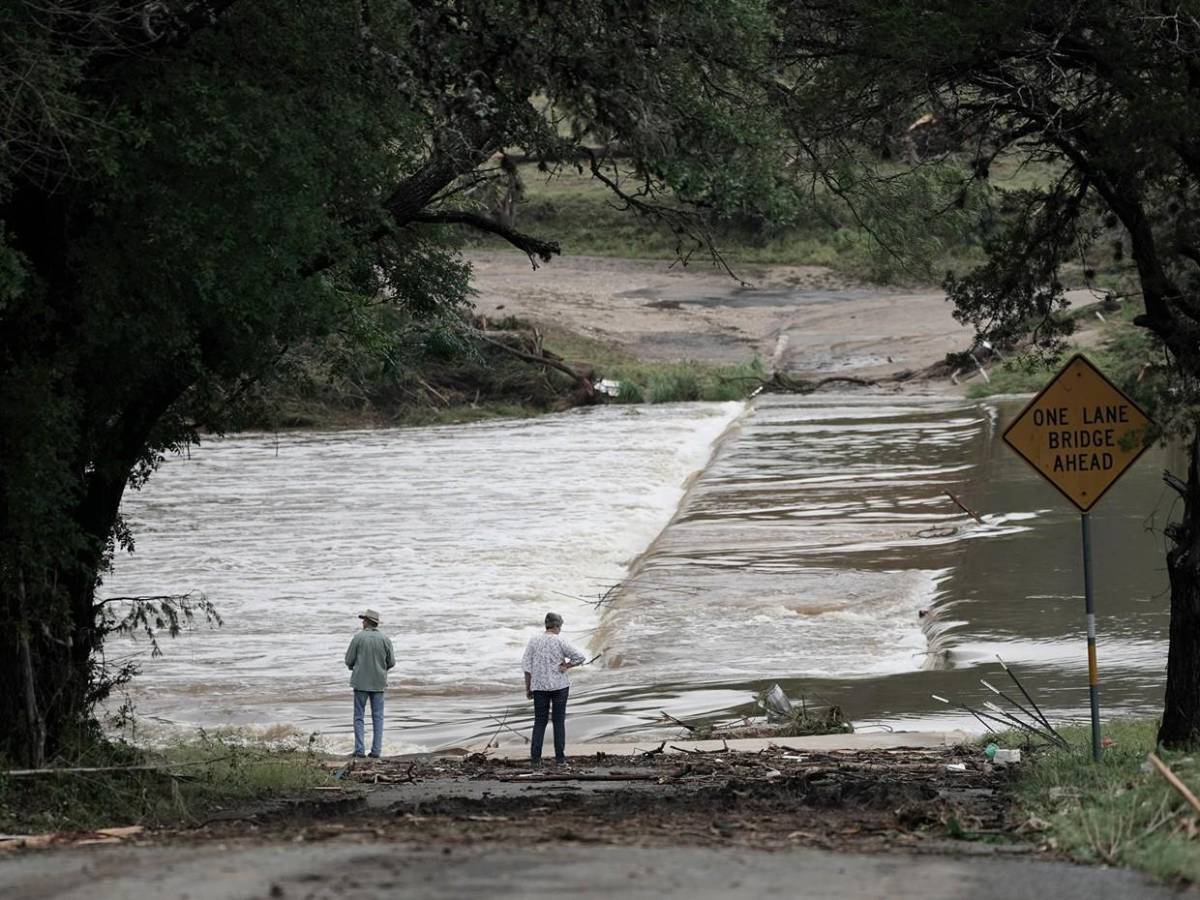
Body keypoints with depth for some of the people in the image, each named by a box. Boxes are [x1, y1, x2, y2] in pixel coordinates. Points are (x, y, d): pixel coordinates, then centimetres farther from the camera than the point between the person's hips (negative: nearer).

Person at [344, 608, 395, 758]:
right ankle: (376, 750, 2)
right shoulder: (385, 639, -2)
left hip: (361, 681, -2)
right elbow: (391, 662, 2)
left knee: (359, 717, 5)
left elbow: (349, 660, -5)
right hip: (378, 682, 2)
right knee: (378, 717, 7)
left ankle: (359, 749, -1)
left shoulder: (358, 638, -8)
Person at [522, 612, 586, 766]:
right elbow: (580, 657, -11)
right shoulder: (559, 642, -9)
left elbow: (527, 665, -1)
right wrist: (566, 667, 0)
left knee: (540, 721, 9)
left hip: (539, 686, 2)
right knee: (559, 721, 7)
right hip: (559, 685, -2)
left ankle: (535, 757, 1)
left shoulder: (534, 640, -1)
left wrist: (527, 687, 5)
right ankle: (559, 757, 6)